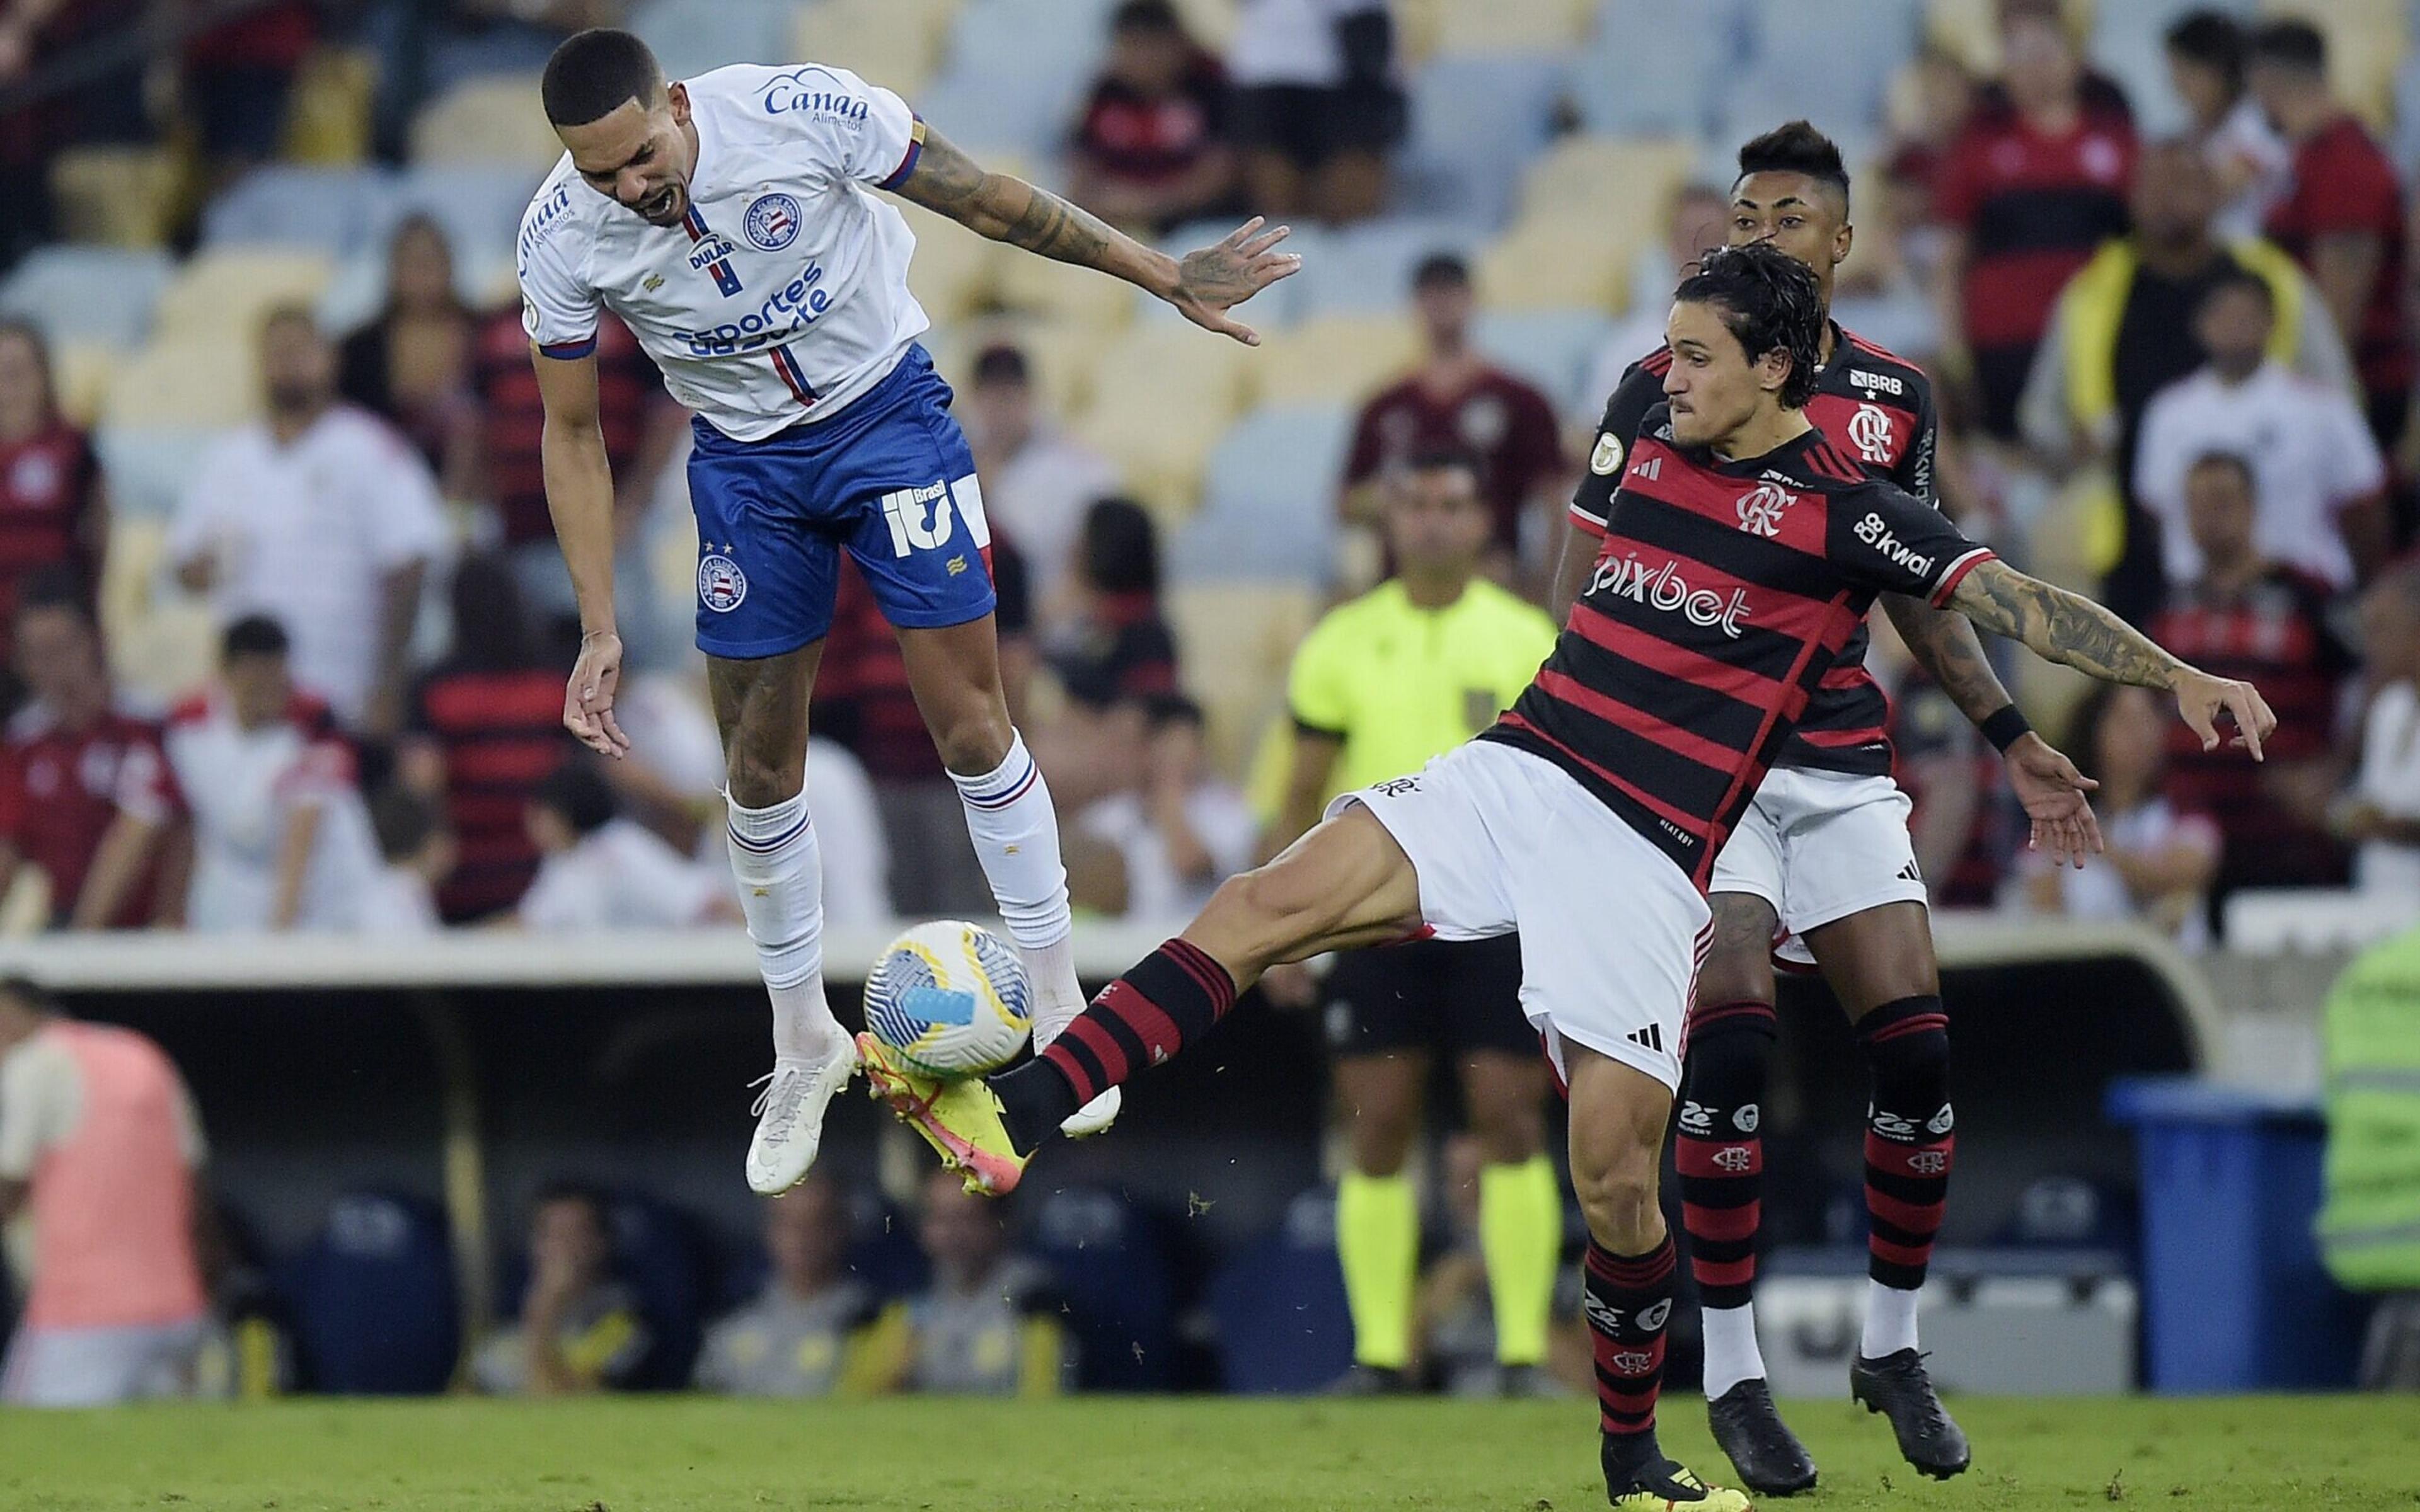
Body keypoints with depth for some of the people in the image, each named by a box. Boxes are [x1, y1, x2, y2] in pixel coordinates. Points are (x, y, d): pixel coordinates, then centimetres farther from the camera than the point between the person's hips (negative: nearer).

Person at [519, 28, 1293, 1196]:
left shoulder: (802, 112, -27)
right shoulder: (563, 238, -19)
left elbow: (991, 205, -12)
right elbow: (572, 435, -5)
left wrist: (1164, 277, -5)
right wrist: (600, 631, -11)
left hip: (885, 407, -2)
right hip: (744, 461, 2)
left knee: (969, 720, -6)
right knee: (760, 759, 3)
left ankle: (1060, 1010, 7)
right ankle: (804, 1045, 21)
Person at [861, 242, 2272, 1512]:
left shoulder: (1843, 510, -5)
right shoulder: (1650, 445, 12)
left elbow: (2016, 600, -10)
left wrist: (2180, 676, -17)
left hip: (1647, 857, -4)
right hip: (1509, 776, 5)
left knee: (1618, 1174, -7)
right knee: (1275, 900, -17)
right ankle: (1012, 1115, -23)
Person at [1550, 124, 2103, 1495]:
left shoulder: (1895, 400, 10)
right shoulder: (1666, 388, 0)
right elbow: (1585, 581, 1)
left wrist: (2013, 738, 15)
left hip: (1845, 757, 3)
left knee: (1917, 1050, -5)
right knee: (1732, 1045, -16)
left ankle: (1895, 1344, 14)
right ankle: (1733, 1370, -6)